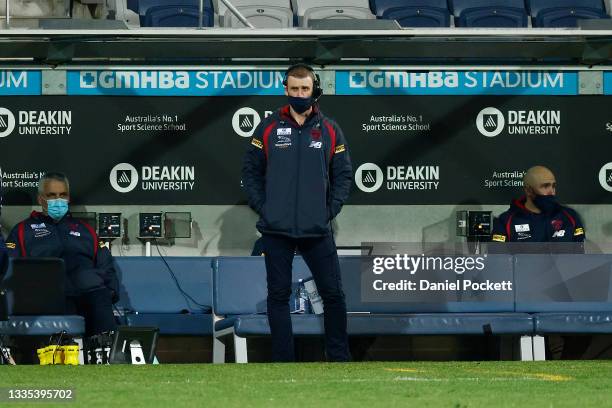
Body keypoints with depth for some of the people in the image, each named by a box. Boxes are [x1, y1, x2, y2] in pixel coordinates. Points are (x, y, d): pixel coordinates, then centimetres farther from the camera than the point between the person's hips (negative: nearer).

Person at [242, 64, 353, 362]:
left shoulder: (330, 130, 5)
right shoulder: (268, 128, 3)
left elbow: (343, 175, 7)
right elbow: (251, 171, 5)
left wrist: (331, 210, -3)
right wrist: (262, 207, -4)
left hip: (317, 230, 0)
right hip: (276, 230, 0)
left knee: (333, 293, 0)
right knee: (278, 295, 2)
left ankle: (339, 357, 11)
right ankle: (283, 360, 7)